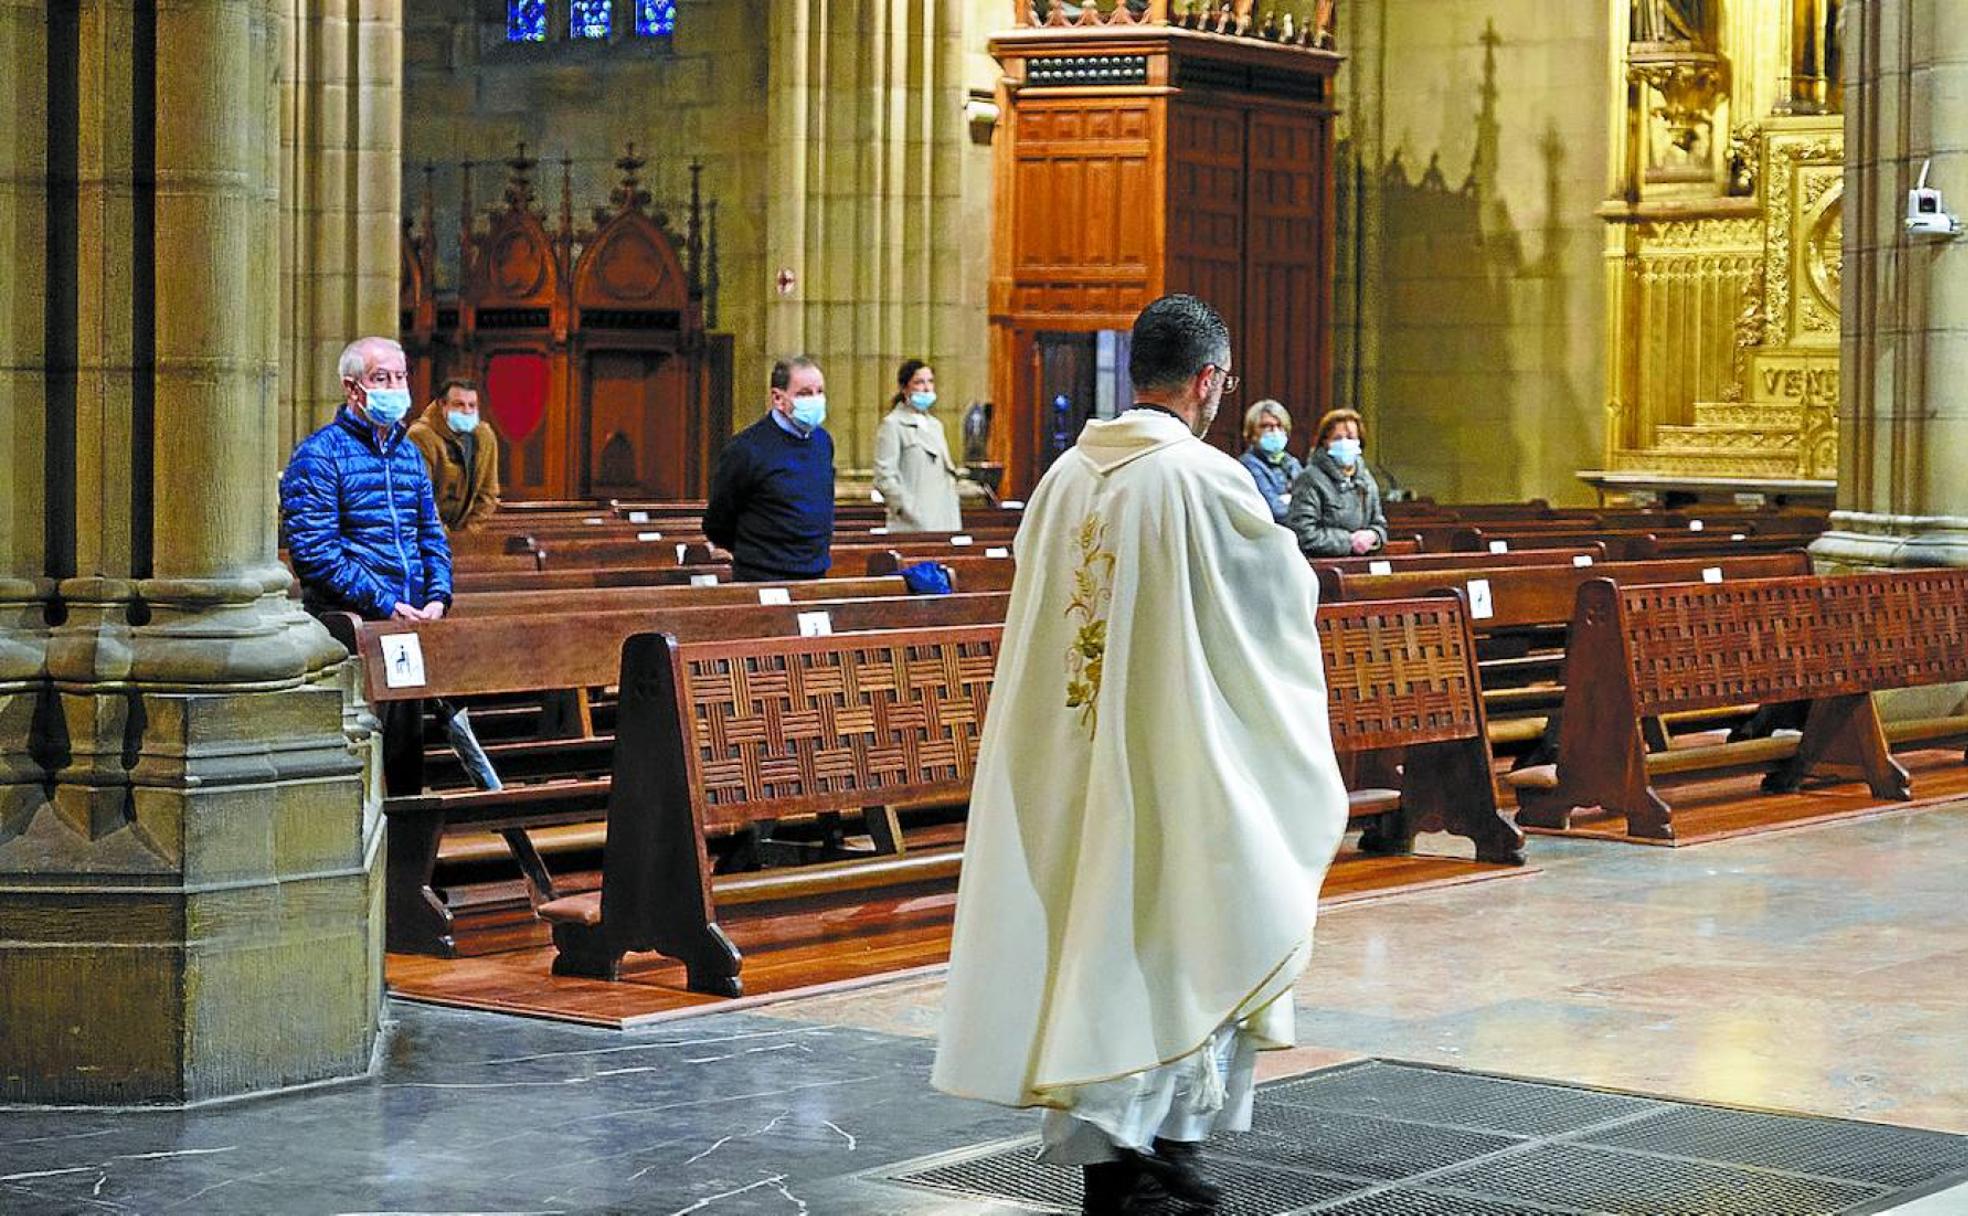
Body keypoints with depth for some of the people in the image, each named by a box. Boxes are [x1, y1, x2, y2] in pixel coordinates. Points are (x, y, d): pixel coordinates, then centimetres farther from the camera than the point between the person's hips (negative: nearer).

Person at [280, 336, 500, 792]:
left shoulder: (409, 454, 16)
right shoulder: (319, 454, -7)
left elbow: (431, 535, 20)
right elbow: (313, 550, -15)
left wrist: (438, 598, 1)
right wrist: (384, 604, -18)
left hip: (409, 622, 7)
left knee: (406, 745, 12)